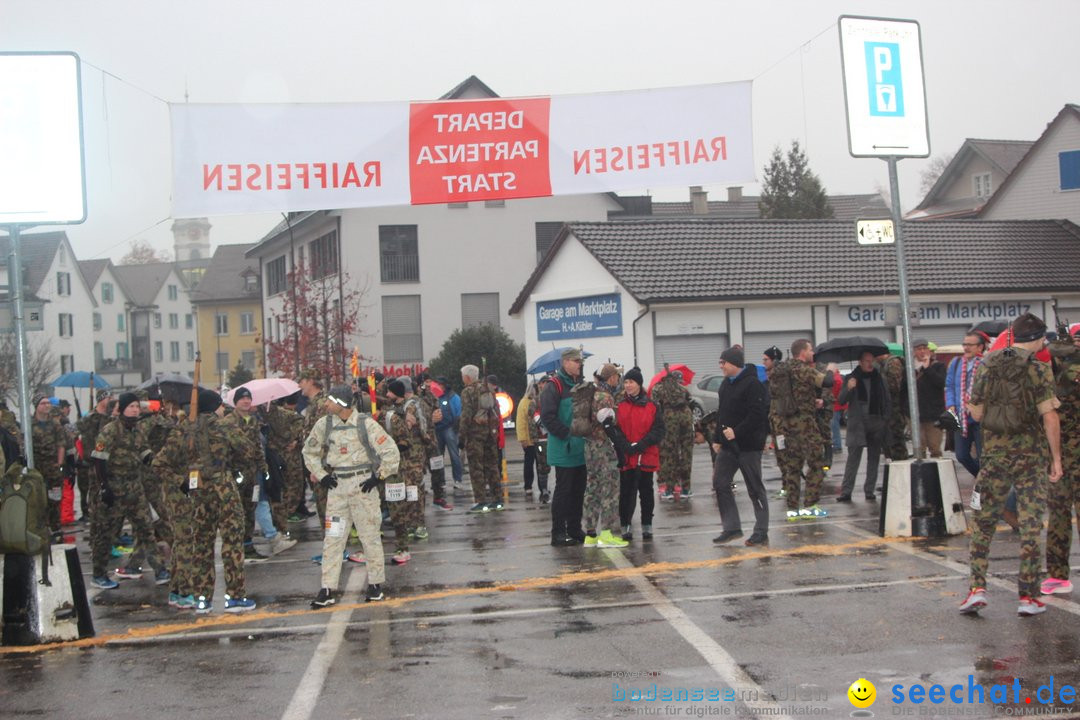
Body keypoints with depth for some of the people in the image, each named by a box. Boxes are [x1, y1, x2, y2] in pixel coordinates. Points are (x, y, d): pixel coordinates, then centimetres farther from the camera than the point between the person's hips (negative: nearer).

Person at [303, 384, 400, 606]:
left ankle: (375, 584, 17)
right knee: (332, 538, 2)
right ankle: (327, 589, 5)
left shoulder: (365, 424, -9)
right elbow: (309, 451, 17)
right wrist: (320, 475, 7)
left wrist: (379, 477, -8)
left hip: (363, 485, -3)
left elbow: (391, 452, -6)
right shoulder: (324, 424, 2)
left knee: (370, 534, 4)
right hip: (336, 486, 3)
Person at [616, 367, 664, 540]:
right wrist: (625, 447, -14)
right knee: (626, 492, 1)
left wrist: (640, 445, -14)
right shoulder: (619, 406, 4)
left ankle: (647, 527, 17)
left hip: (646, 457, 0)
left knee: (646, 492, 8)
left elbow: (659, 430, -2)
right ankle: (625, 527, 8)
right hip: (626, 458, 0)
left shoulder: (652, 406, 3)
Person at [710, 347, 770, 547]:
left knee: (755, 489, 0)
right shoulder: (726, 384, 13)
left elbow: (757, 414, -22)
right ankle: (732, 528, 14)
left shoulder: (752, 384, -15)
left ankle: (761, 533, 8)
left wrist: (737, 432, -23)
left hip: (748, 445, -9)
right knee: (720, 483, 6)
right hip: (728, 445, 9)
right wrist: (717, 438, 13)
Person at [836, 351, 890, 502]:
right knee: (853, 457, -8)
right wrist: (848, 389, -23)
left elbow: (887, 400, 14)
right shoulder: (851, 378, 2)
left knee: (874, 458, 6)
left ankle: (869, 490, 13)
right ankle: (846, 491, -7)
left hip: (876, 423, 3)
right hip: (858, 423, -3)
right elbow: (841, 400, -4)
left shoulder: (879, 378, 10)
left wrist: (886, 419, 3)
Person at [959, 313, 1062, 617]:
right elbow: (1050, 417, -13)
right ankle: (1028, 596, 4)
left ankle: (977, 588, 2)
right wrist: (1056, 457, -8)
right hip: (1031, 455, -3)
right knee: (1031, 524, 3)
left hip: (994, 452, 3)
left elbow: (976, 413, 4)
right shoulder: (1038, 370, -9)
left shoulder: (987, 366, 2)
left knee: (984, 520, 11)